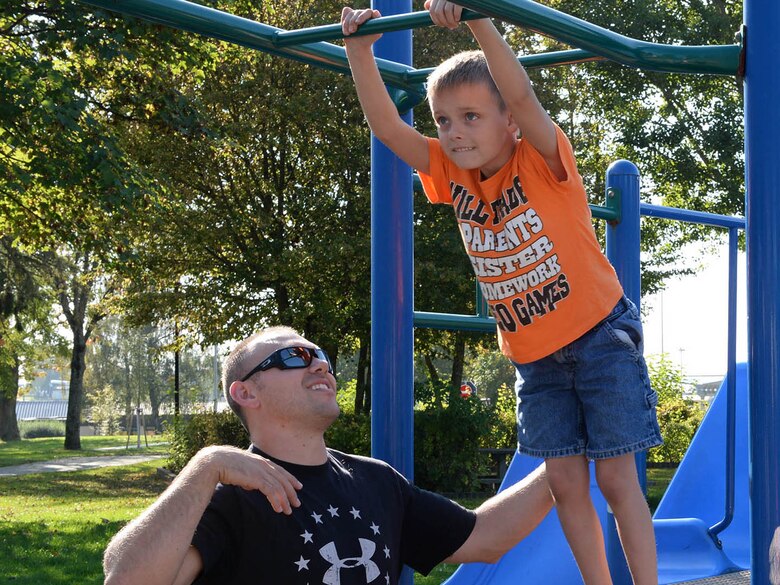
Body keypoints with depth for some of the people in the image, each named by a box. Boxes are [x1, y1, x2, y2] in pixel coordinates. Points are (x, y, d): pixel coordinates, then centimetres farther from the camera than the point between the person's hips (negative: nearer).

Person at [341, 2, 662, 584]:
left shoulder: (542, 161, -16)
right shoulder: (455, 177, -2)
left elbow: (522, 96, -35)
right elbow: (387, 126, -7)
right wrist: (360, 50, -18)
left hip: (600, 334, -5)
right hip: (533, 356, 5)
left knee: (616, 476, -3)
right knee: (566, 483, 6)